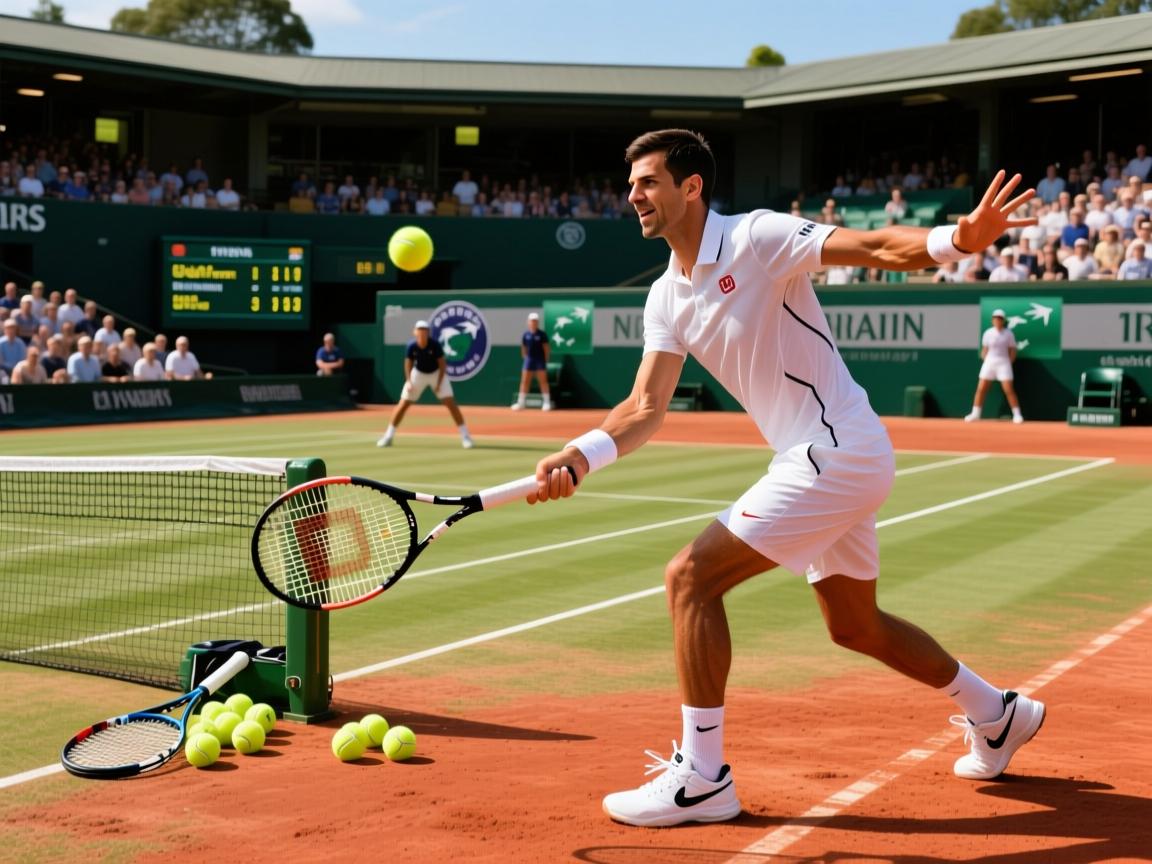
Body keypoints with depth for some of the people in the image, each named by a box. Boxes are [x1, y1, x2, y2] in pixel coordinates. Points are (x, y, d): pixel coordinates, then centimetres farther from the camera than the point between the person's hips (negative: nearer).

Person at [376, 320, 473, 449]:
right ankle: (388, 436, 9)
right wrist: (409, 382, -19)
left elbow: (442, 364, -16)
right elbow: (408, 365, -8)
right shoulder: (411, 346, -22)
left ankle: (465, 436, -5)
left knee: (450, 403, -13)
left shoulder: (435, 345, -26)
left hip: (437, 373, -1)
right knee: (403, 404, -2)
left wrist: (439, 383, -21)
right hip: (418, 373, 2)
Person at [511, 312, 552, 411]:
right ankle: (521, 402, 9)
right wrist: (525, 357, 7)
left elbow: (547, 348, -3)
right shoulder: (526, 335, 5)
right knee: (525, 381, 4)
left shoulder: (542, 334, -5)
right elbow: (523, 348, 13)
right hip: (529, 360, 3)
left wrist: (545, 360, -4)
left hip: (540, 360, -3)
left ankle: (547, 402, 2)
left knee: (543, 381, -2)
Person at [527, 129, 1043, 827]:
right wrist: (582, 455, -16)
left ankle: (701, 780, -6)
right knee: (854, 625, 22)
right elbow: (647, 406, 2)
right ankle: (998, 716, 41)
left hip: (838, 452, -9)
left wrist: (957, 239, -41)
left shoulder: (757, 237, -13)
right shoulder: (668, 298, 9)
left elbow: (877, 248, -21)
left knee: (692, 577, -14)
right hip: (833, 461, 9)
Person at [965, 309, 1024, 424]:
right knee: (980, 388, -2)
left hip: (1003, 363, -2)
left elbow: (1013, 351, 3)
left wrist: (1008, 363, -3)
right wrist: (986, 361, 1)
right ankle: (975, 414, 6)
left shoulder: (1009, 334, -1)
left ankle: (1017, 415, 1)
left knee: (1009, 390, -8)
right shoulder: (988, 333, 4)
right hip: (989, 363, 2)